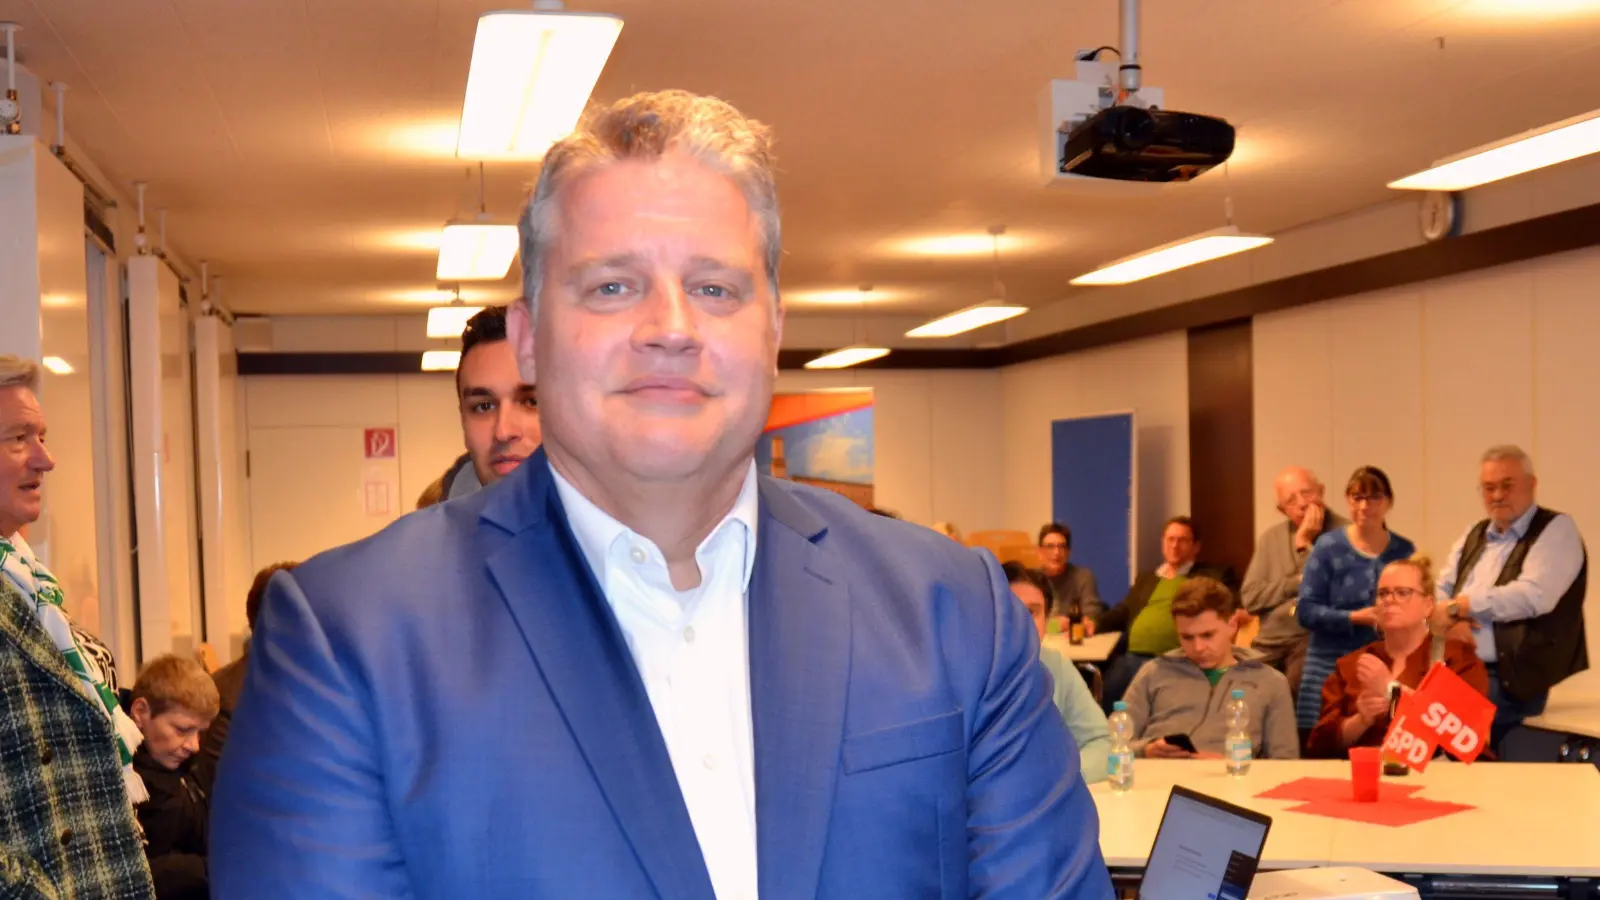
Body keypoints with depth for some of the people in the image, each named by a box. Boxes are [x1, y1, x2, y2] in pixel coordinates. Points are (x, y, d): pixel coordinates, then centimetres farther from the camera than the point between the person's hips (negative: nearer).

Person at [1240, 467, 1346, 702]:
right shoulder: (1271, 538, 15)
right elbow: (1250, 597, 6)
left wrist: (1304, 543, -6)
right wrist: (1299, 583, -3)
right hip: (1270, 642, 5)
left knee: (1296, 689, -30)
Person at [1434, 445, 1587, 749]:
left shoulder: (1556, 529, -1)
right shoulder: (1474, 535, 19)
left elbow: (1532, 596, -17)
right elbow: (1440, 592, 14)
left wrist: (1459, 606, -10)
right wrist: (1453, 619, -9)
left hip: (1516, 679, -6)